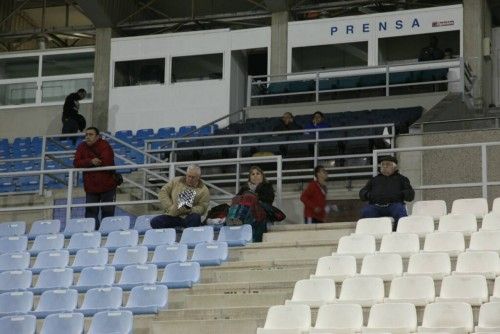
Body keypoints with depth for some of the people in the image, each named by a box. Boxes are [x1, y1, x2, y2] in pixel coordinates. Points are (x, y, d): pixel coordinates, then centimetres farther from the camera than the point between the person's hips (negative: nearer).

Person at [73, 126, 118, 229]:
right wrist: (91, 162, -27)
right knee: (91, 213, 4)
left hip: (107, 185, -3)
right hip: (90, 187, 3)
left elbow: (106, 162, -27)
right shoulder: (82, 147, -1)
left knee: (108, 213, 5)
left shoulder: (105, 146, -13)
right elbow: (76, 163, -11)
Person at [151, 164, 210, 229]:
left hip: (188, 219, -2)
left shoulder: (204, 190, 7)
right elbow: (163, 193, 9)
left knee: (195, 217, -37)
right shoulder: (176, 181, 14)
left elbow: (202, 208, -2)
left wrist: (188, 210, -21)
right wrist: (170, 207, -7)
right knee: (155, 222, -24)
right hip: (172, 216, 2)